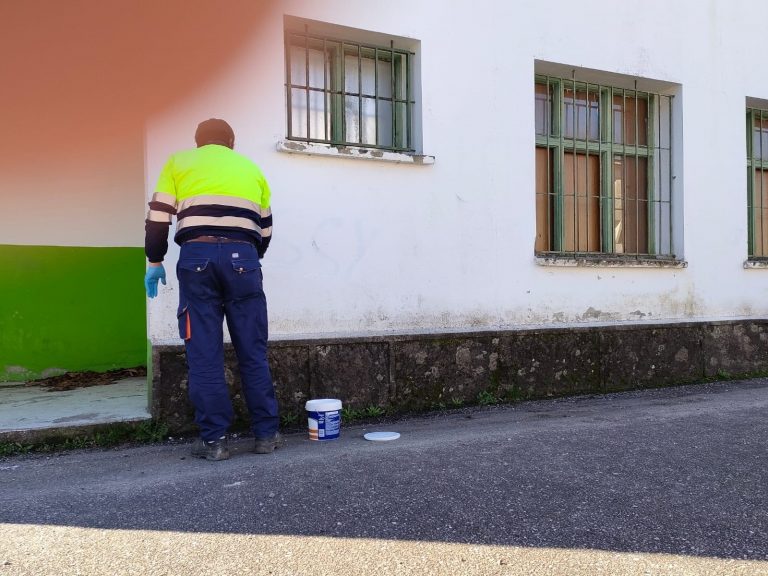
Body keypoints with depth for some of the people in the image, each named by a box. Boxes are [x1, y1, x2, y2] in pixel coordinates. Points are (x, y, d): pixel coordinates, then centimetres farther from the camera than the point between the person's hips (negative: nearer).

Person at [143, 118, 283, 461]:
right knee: (253, 352, 7)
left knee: (204, 353, 2)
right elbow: (265, 227, 21)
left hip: (197, 256, -1)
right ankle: (266, 433, 12)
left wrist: (154, 262, 18)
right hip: (242, 258, 1)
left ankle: (213, 439, 5)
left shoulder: (179, 162, 18)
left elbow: (158, 216, 10)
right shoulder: (251, 169, 24)